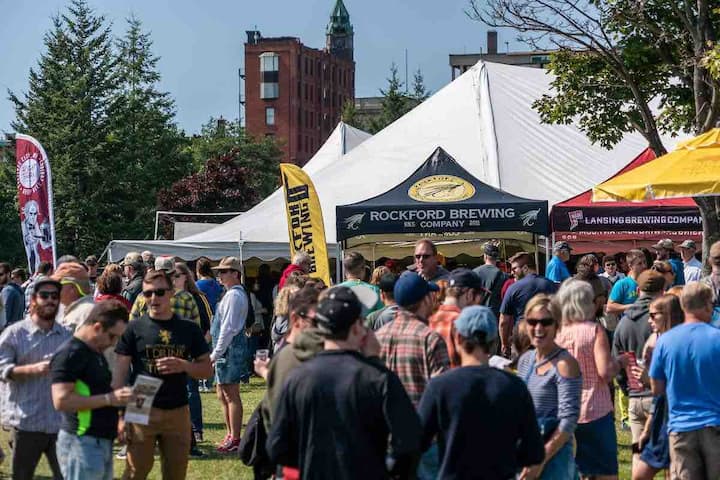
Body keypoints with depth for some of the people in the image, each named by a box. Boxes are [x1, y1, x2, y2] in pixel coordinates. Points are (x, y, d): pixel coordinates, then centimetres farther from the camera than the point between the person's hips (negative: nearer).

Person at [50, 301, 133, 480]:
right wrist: (109, 398, -23)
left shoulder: (97, 353, 16)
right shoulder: (70, 354, -14)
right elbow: (61, 401, -23)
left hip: (103, 442, 10)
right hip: (82, 443, -10)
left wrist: (120, 398, 11)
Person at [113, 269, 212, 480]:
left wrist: (183, 365, -13)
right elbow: (119, 373, -2)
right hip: (141, 411, -2)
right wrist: (120, 415, -10)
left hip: (178, 413, 3)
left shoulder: (189, 329, 5)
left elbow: (207, 369, 8)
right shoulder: (134, 328, -1)